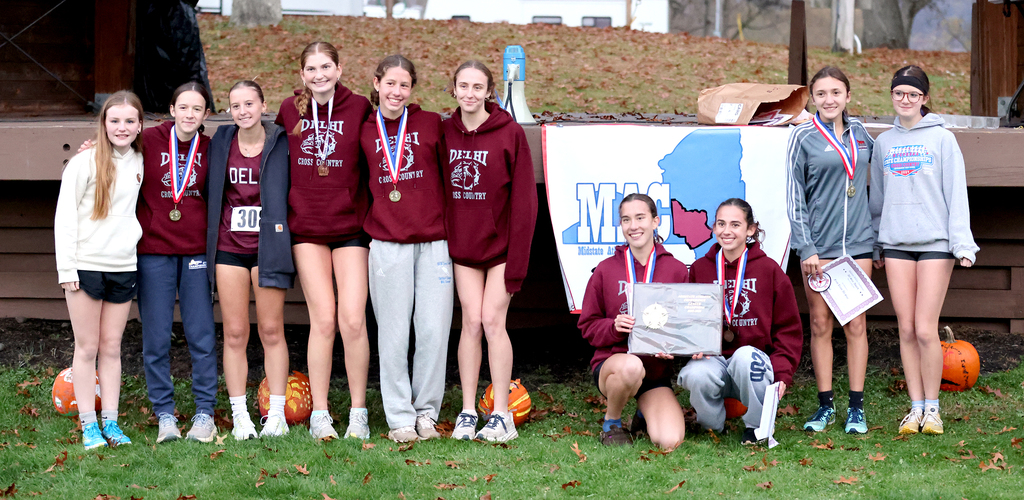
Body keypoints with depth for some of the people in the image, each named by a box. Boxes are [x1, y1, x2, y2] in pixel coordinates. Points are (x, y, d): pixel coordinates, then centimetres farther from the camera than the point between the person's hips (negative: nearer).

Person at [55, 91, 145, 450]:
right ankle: (88, 426, 7)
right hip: (86, 266, -4)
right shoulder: (85, 162, -7)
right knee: (87, 348, 2)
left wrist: (137, 231, 5)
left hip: (123, 267, 4)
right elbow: (65, 216, -7)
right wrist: (66, 268, -11)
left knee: (112, 347, 8)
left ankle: (110, 422, 13)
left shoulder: (139, 162, 8)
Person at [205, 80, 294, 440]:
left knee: (271, 331, 2)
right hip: (228, 247, 2)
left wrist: (283, 244, 0)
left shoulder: (281, 144, -1)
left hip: (267, 245, -2)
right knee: (234, 334, 3)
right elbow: (209, 193, 17)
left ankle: (276, 415, 8)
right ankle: (240, 417, 8)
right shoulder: (220, 143, 6)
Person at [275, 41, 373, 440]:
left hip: (351, 226, -1)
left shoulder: (359, 108, -2)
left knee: (353, 319, -7)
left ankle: (359, 413, 5)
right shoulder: (289, 111, 3)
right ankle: (319, 414, 7)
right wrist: (280, 215, 9)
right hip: (306, 228, 1)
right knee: (323, 319, -2)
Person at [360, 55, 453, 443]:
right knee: (394, 334, 0)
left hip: (433, 241, 0)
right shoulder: (364, 131, 7)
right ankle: (399, 417, 8)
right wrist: (371, 220, 7)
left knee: (434, 330, -2)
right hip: (387, 244, 0)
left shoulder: (431, 124, 5)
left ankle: (426, 411, 12)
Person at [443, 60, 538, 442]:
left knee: (493, 321, -6)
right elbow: (437, 190, 9)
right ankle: (467, 413, 7)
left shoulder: (509, 133, -8)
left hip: (500, 245, -3)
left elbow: (524, 199, -8)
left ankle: (502, 416, 1)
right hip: (462, 246, 3)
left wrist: (517, 259, -11)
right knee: (471, 322, 1)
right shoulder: (445, 132, 2)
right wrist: (443, 244, 3)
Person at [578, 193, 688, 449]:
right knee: (631, 366, -41)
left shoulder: (676, 270, 3)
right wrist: (615, 327, -17)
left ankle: (646, 414, 18)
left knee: (670, 442, -21)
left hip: (658, 369, 2)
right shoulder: (605, 270, 2)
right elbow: (588, 326, 5)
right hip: (611, 363, -1)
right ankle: (611, 422, -8)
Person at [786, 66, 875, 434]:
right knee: (820, 325, 2)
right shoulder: (804, 137, -1)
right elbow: (794, 197, -2)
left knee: (856, 325, 3)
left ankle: (856, 407, 8)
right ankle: (825, 406, 11)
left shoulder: (860, 132, 9)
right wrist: (806, 248, -9)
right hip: (818, 244, -2)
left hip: (857, 242, 2)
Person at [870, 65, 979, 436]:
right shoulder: (883, 142, 12)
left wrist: (962, 243, -8)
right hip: (895, 242, 3)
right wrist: (875, 245, 16)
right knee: (907, 330, 2)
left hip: (934, 241, -3)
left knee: (926, 330, -8)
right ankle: (916, 408, 9)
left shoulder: (942, 139, 2)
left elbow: (956, 194, -1)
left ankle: (932, 407, 5)